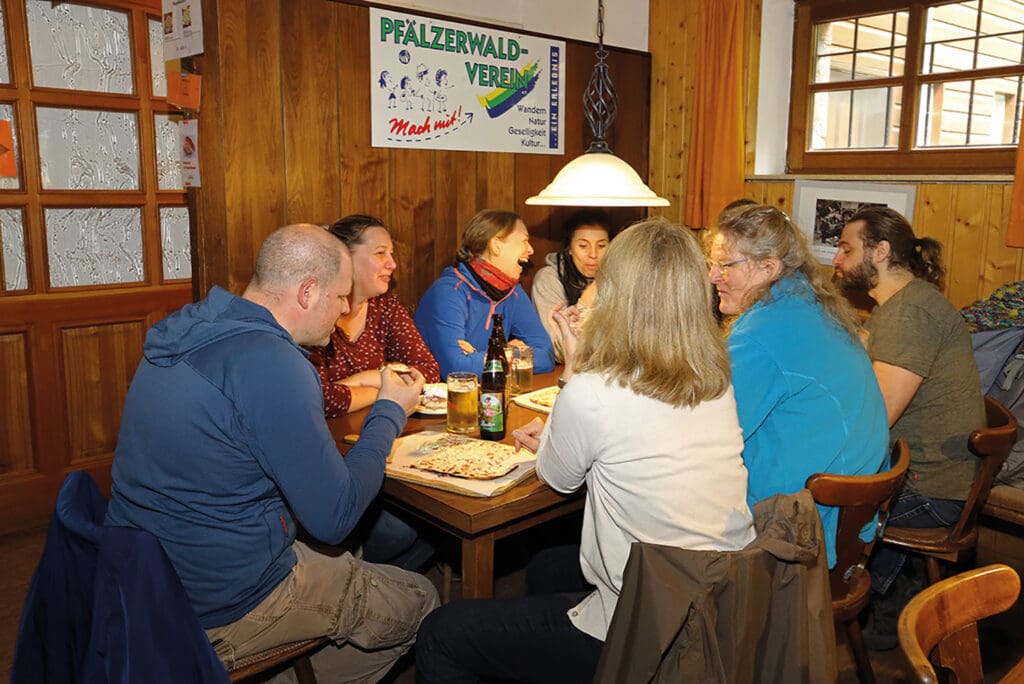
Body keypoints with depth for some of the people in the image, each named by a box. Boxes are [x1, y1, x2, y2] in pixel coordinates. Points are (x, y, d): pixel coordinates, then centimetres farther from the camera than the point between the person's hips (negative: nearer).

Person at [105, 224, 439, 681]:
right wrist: (390, 412, -10)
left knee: (347, 558, 27)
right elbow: (334, 518, -23)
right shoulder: (270, 363, -27)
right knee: (419, 601, 7)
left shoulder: (191, 330, 2)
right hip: (216, 610, -9)